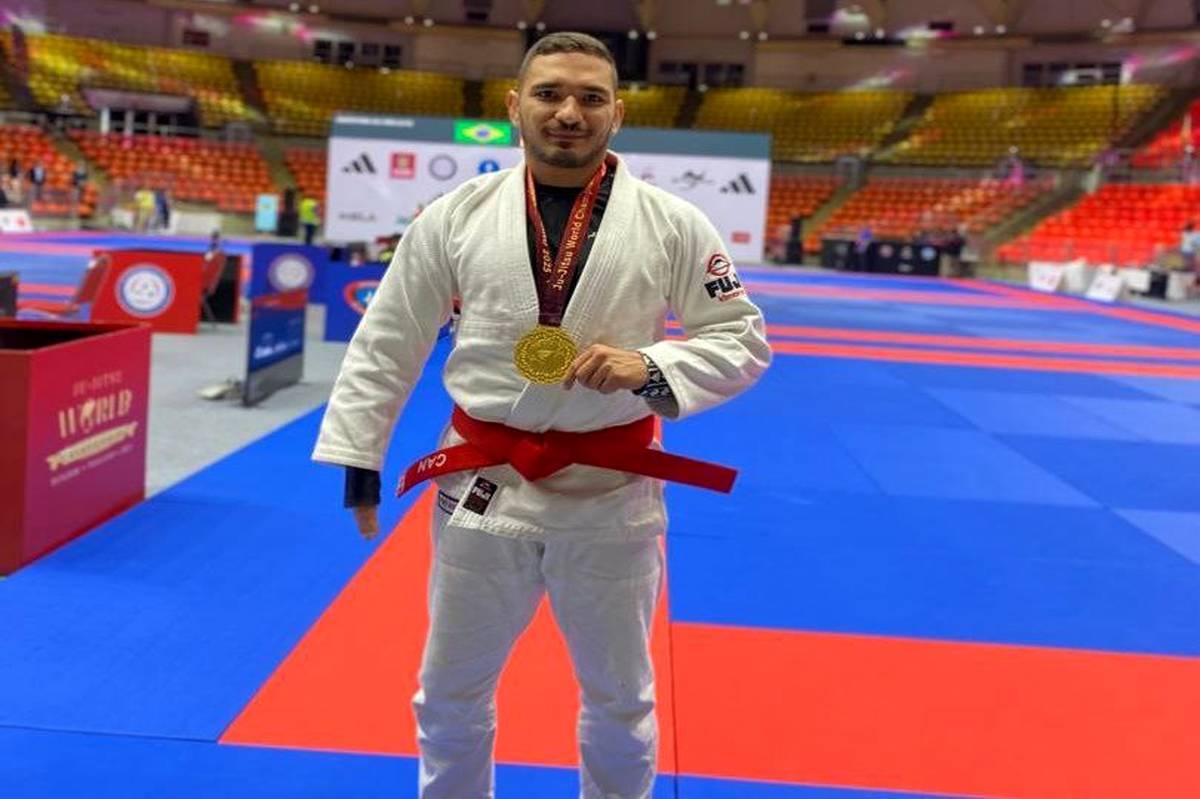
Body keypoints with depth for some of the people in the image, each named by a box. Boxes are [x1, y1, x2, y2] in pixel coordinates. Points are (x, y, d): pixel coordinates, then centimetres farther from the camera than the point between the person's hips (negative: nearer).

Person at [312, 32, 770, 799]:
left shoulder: (673, 224, -6)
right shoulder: (455, 216, -3)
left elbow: (743, 341, -2)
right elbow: (385, 346, 3)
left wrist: (651, 369, -20)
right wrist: (358, 460, 2)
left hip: (609, 494, 0)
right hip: (480, 490, 1)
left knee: (620, 700, 18)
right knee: (451, 693, 17)